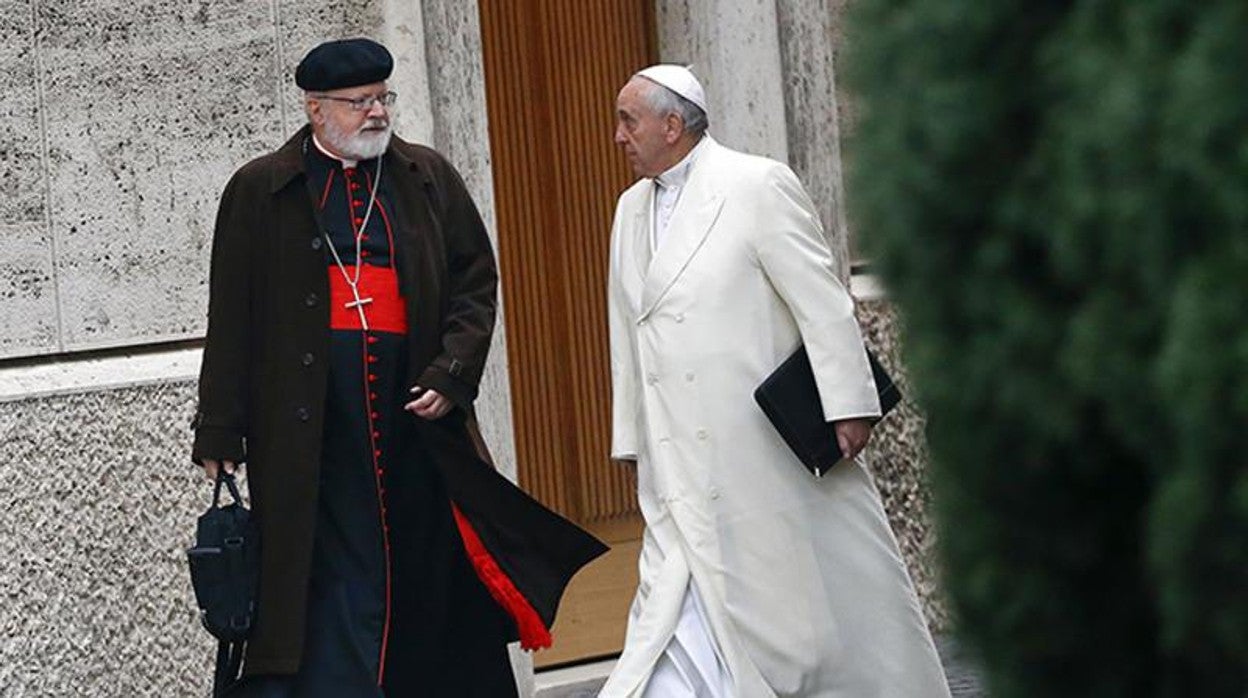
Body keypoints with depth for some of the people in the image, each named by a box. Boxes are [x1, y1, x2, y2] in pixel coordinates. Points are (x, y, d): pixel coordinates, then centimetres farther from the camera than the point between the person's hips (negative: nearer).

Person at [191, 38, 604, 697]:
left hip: (418, 413, 3)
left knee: (433, 584, 7)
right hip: (310, 425, -3)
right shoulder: (258, 191, 5)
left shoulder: (430, 179, 11)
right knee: (338, 586, -6)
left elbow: (476, 280, 12)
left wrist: (451, 374, -3)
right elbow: (231, 318, 5)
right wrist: (220, 430, 1)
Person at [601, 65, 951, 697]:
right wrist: (633, 442, 15)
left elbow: (821, 301, -10)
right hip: (684, 467, 5)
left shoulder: (759, 185, -6)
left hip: (774, 447, -5)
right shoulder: (631, 211, 14)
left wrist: (847, 403, -16)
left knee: (844, 593, 5)